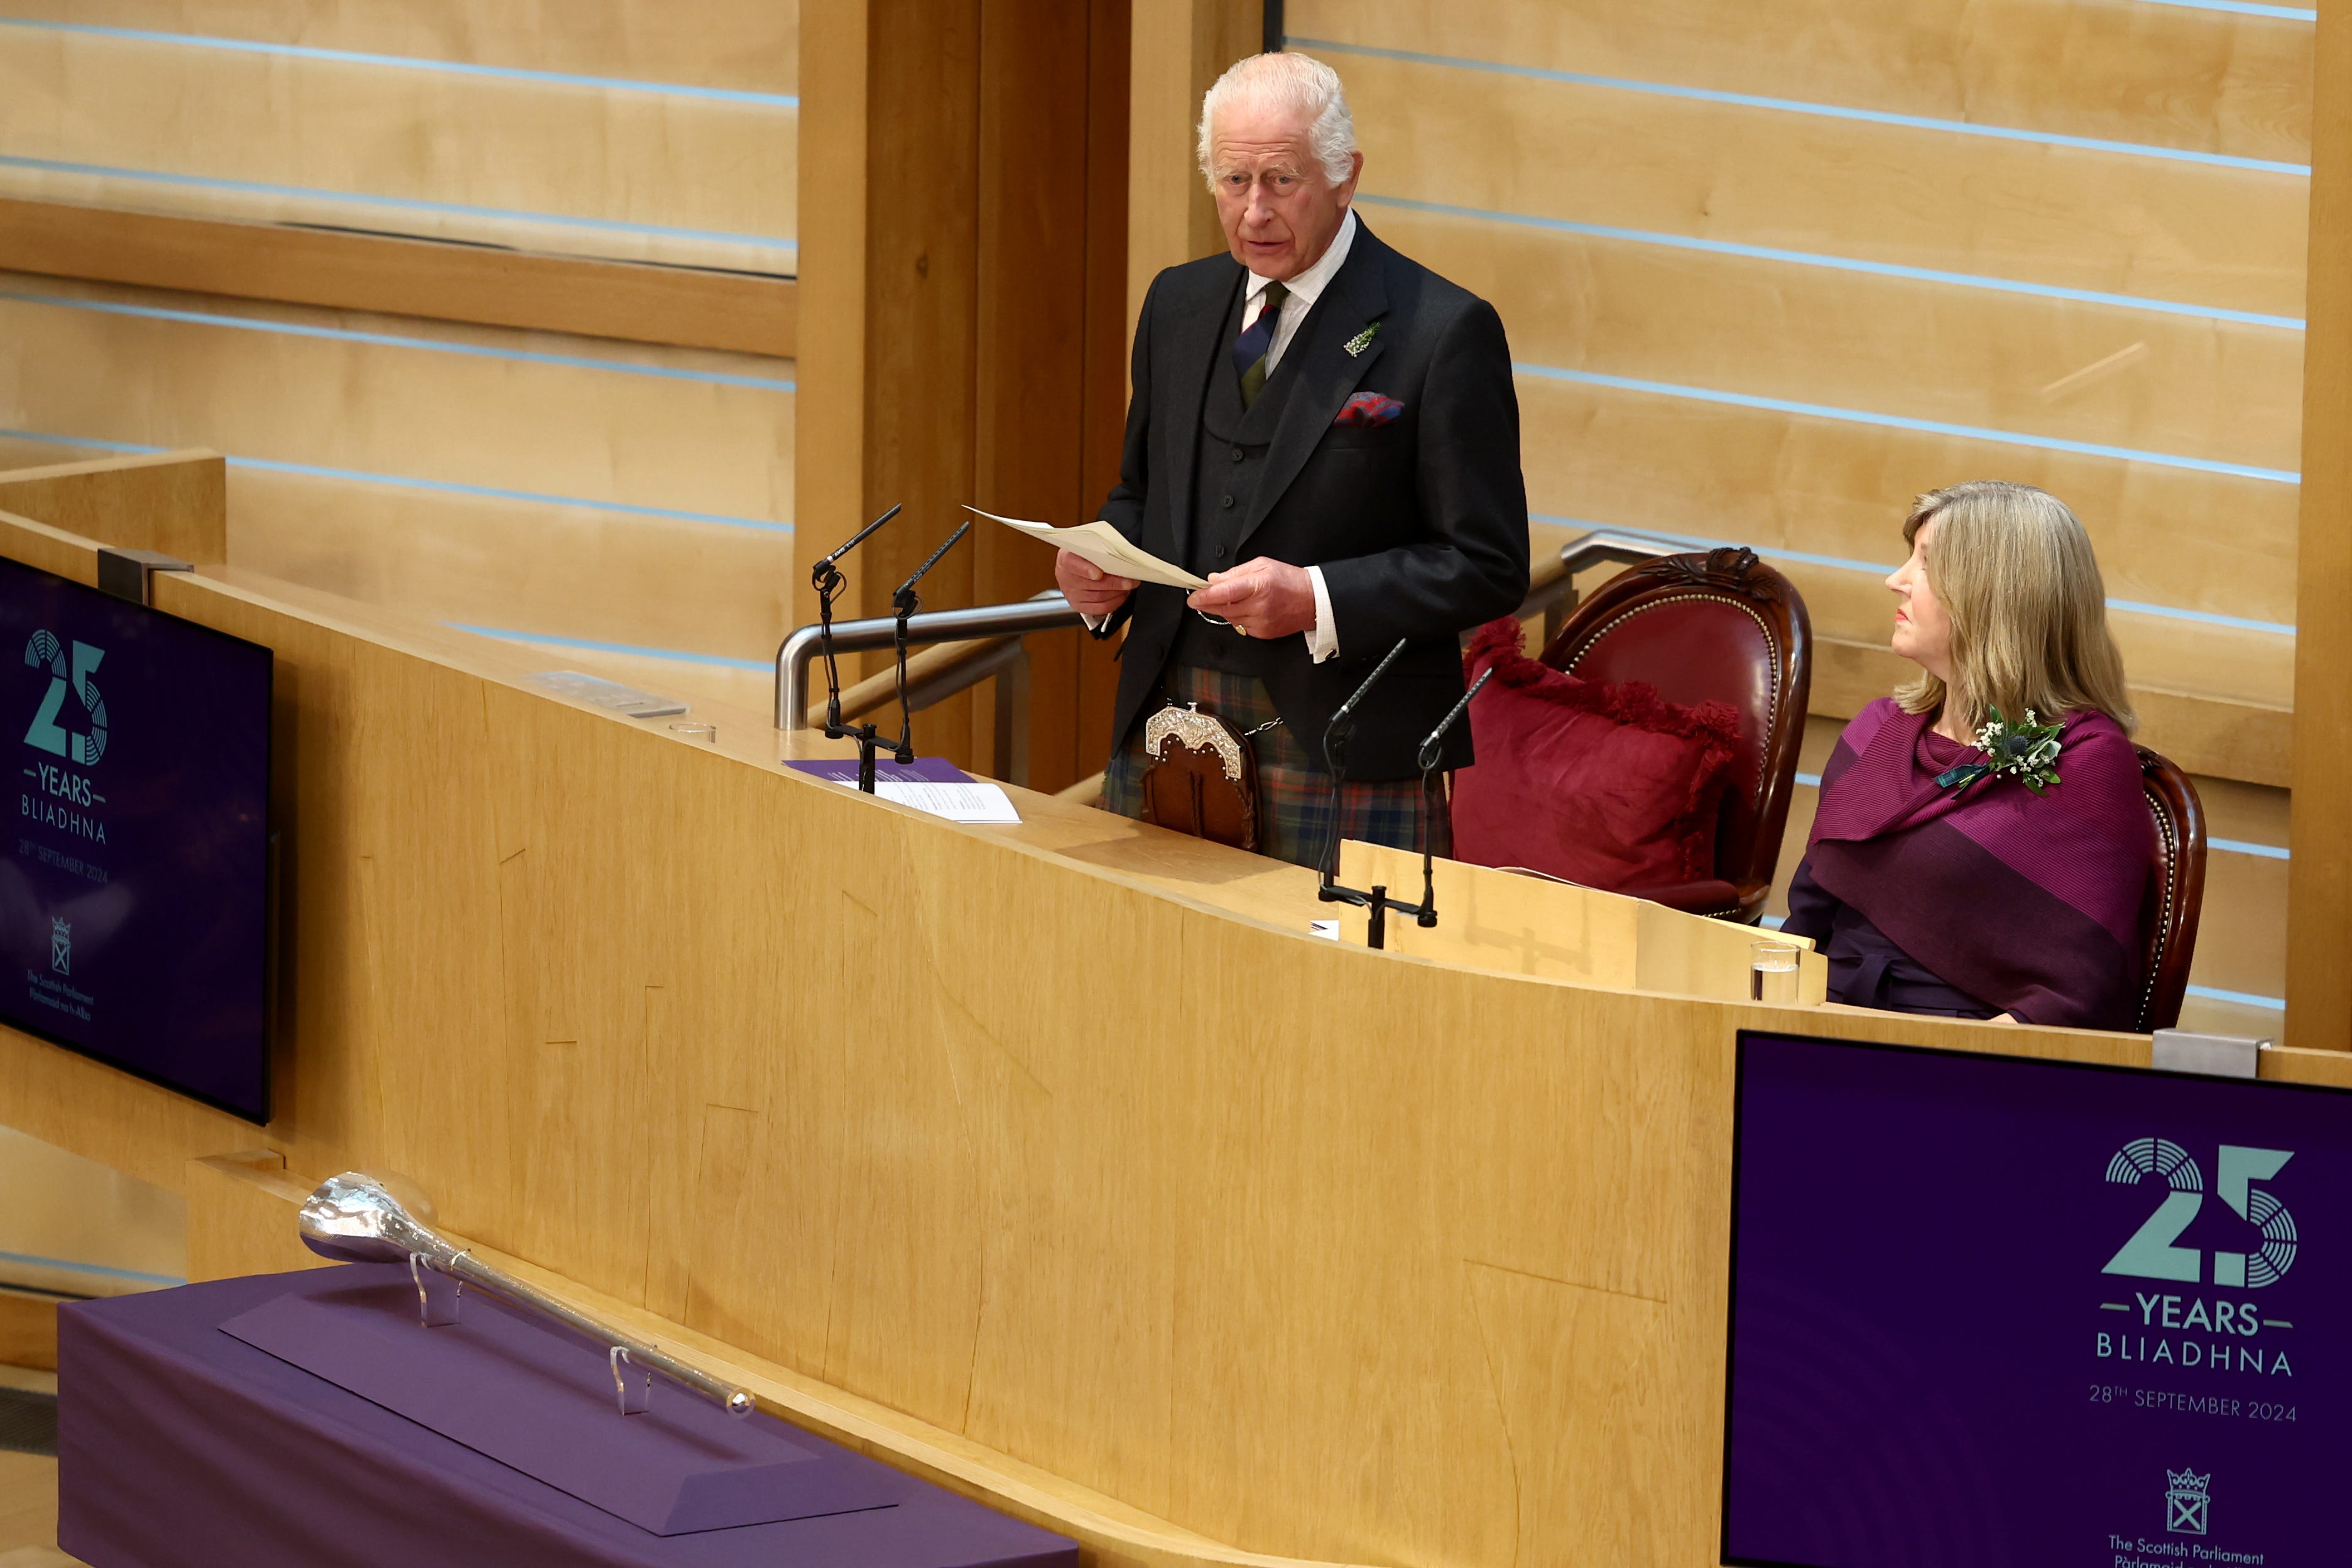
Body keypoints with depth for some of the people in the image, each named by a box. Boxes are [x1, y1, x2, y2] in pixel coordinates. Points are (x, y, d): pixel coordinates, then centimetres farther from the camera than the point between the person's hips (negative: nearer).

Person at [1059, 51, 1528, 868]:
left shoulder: (1443, 332, -8)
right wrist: (1100, 565, 0)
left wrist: (1316, 599, -20)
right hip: (1165, 736, 5)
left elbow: (1489, 567, -9)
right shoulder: (1178, 304, 12)